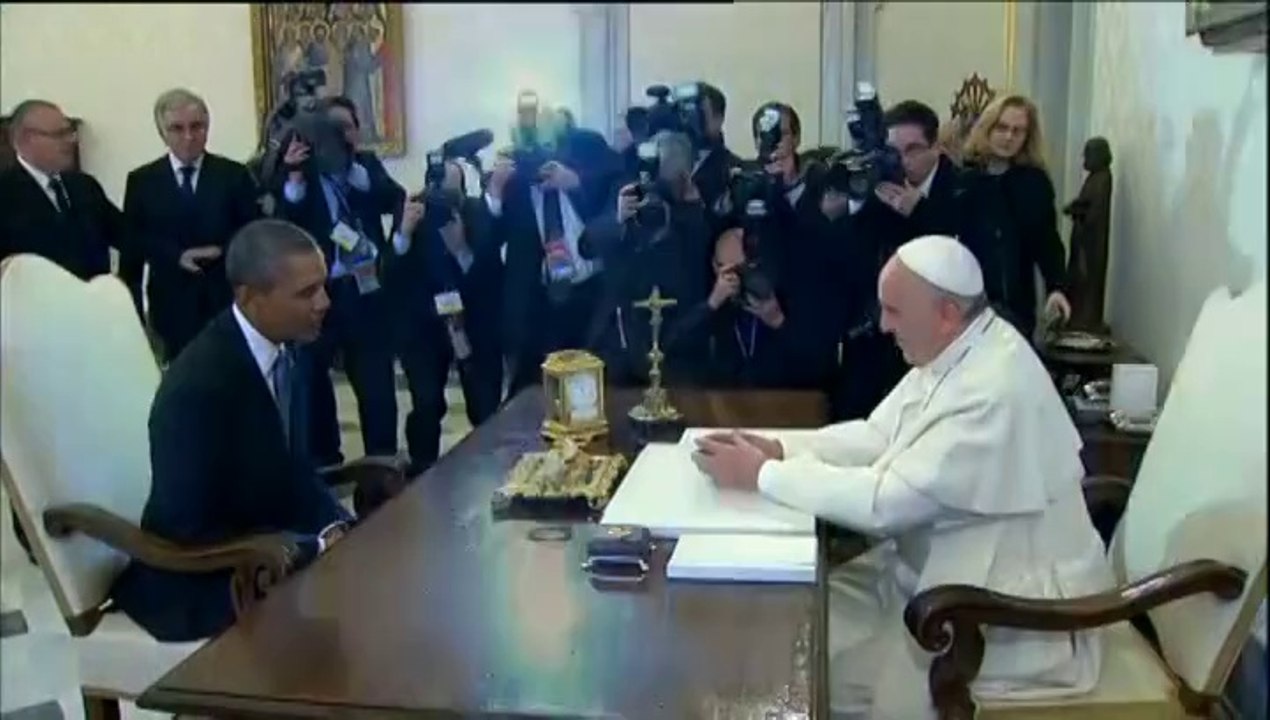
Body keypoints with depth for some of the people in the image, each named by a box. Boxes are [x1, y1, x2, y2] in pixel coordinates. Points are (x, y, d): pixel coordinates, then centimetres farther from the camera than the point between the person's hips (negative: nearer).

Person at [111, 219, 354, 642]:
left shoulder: (287, 349, -3)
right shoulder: (197, 386, -26)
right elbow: (189, 534, -22)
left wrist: (336, 526, -11)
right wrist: (318, 546, -23)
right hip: (191, 581, -7)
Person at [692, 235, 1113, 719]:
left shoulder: (994, 392, -30)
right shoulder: (952, 351, 0)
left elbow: (886, 502, -30)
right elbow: (877, 435, 7)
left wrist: (762, 475, -23)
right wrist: (780, 450, -8)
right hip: (937, 567, 9)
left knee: (828, 678, -12)